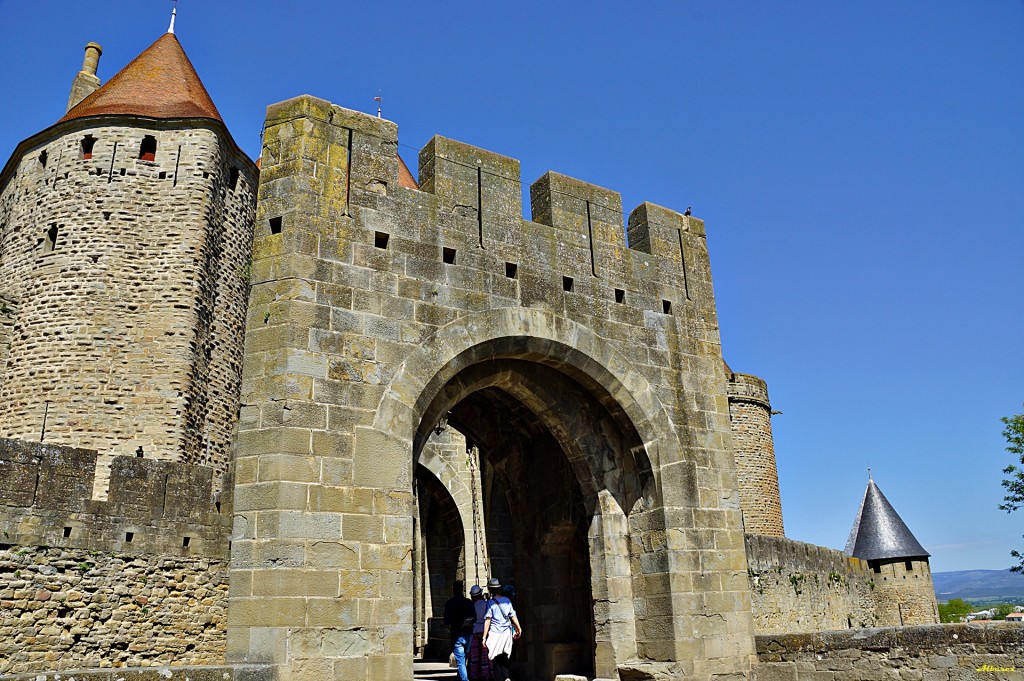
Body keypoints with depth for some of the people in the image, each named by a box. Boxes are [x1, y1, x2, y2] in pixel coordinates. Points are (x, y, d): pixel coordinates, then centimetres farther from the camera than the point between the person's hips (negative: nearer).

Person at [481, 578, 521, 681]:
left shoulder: (491, 602, -7)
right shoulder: (507, 600, 5)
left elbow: (487, 621, -10)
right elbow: (513, 616, 9)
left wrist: (484, 637, -8)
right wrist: (519, 629, 20)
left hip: (495, 633, -4)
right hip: (507, 632, 4)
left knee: (496, 658, 4)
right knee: (504, 656, 13)